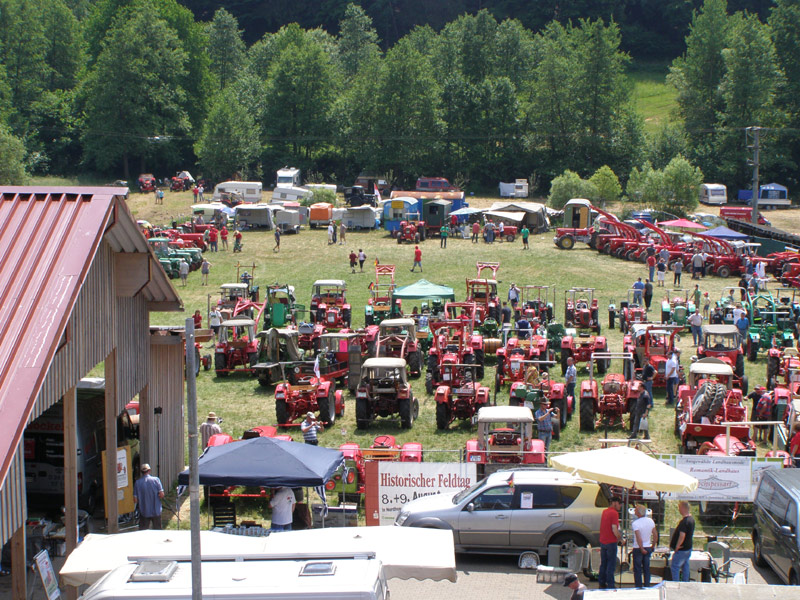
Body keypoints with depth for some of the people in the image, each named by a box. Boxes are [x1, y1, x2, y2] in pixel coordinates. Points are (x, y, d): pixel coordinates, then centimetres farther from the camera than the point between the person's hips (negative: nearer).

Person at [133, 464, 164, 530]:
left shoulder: (137, 482, -6)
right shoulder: (156, 480, -8)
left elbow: (135, 500, -8)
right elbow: (161, 494, -12)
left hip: (144, 512, 0)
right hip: (156, 511, 0)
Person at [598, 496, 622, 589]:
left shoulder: (604, 512, 12)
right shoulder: (614, 513, -15)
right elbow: (614, 529, -21)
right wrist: (620, 538, -6)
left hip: (602, 542, 8)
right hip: (611, 542, -8)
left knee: (603, 563, 15)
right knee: (611, 564, -2)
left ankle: (601, 583, 20)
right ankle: (610, 586, -1)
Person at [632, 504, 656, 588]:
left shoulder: (635, 523, -19)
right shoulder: (650, 521, -2)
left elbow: (639, 538, -24)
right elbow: (655, 535, 4)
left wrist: (641, 549, -16)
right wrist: (653, 545, 15)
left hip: (638, 548, -5)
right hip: (648, 548, 5)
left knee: (637, 569, 5)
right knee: (647, 569, 14)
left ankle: (638, 587, 8)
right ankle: (647, 586, 16)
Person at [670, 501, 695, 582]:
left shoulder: (684, 522, -25)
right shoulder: (691, 519, 7)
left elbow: (682, 536, -30)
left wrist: (677, 547, -20)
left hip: (682, 549, -9)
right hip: (688, 547, 9)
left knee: (674, 566, -3)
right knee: (685, 566, 16)